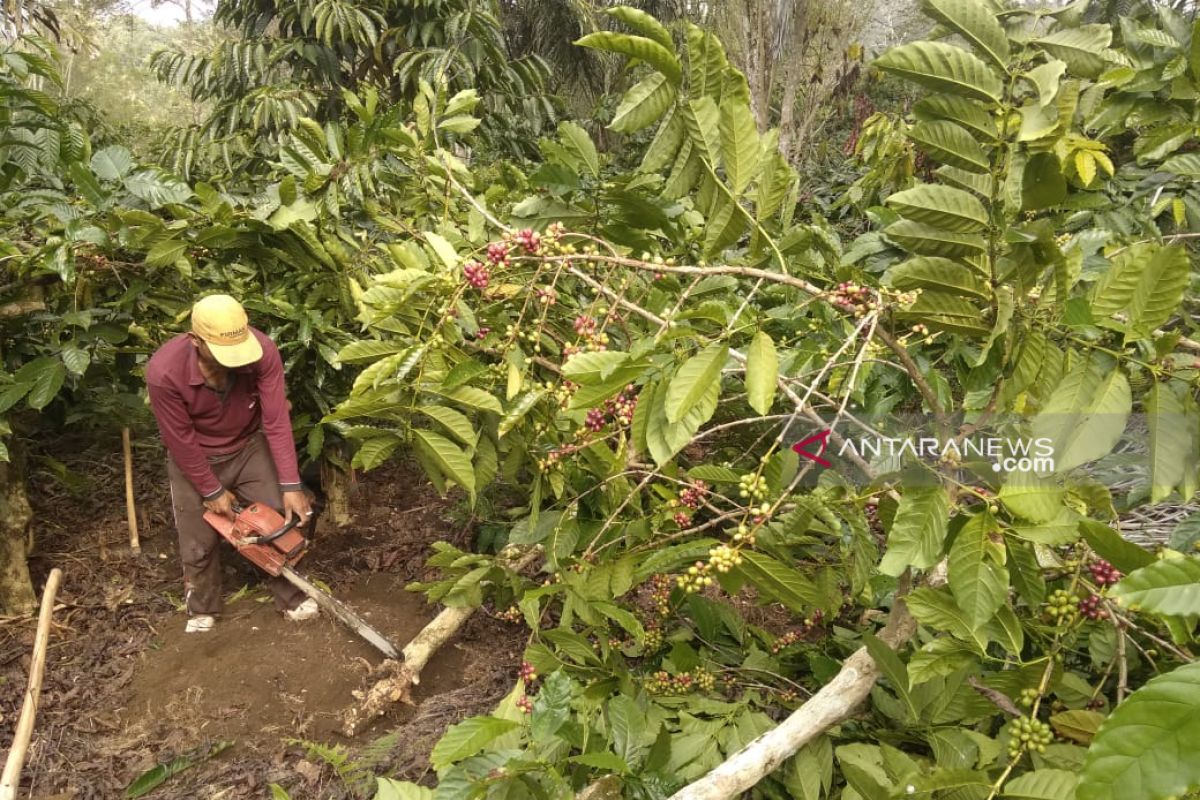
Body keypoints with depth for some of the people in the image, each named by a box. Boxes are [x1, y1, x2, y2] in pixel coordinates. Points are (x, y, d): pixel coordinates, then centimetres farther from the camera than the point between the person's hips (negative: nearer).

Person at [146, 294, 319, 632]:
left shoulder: (263, 351, -30)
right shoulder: (164, 372, -34)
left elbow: (277, 421, -26)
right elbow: (181, 441, -21)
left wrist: (291, 486, -26)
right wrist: (212, 491, -12)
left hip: (251, 446, 2)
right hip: (195, 458, -1)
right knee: (198, 543, 8)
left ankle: (291, 596, 24)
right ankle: (202, 608, 35)